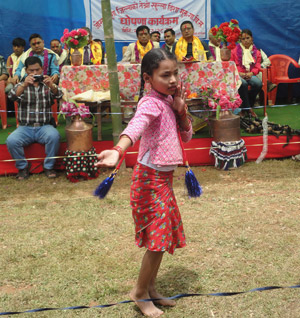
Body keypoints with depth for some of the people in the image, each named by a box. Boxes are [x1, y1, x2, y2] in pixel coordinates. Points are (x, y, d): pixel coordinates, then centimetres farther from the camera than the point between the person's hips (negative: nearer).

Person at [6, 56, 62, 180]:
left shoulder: (48, 85, 12)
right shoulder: (21, 85, 11)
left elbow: (58, 95, -9)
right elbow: (12, 96, -10)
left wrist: (51, 86, -32)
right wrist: (24, 85, -30)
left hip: (44, 127, 0)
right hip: (25, 127, 0)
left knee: (54, 136, -33)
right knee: (11, 141, -28)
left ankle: (49, 166, -11)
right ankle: (23, 167, -3)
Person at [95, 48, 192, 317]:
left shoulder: (170, 101, 8)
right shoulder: (151, 104, -19)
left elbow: (187, 136, 14)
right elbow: (135, 126, -41)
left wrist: (181, 110, -4)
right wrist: (118, 151, -61)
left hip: (164, 177, 9)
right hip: (150, 177, -9)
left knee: (162, 236, 15)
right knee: (158, 238, -4)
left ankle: (150, 288, 30)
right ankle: (140, 292, 15)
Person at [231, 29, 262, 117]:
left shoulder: (256, 52, 18)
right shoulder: (235, 50, 12)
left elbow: (257, 67, 10)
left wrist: (251, 73, -12)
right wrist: (239, 73, -11)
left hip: (250, 74, 2)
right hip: (238, 75, -2)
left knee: (258, 83, -32)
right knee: (243, 83, -39)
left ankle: (246, 107, -17)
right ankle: (248, 109, -27)